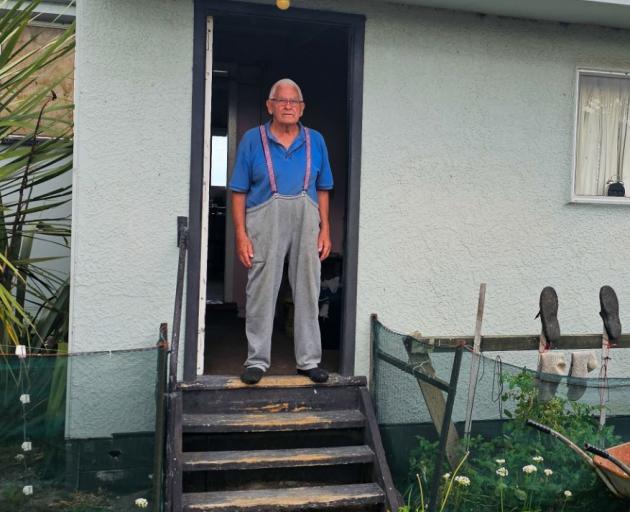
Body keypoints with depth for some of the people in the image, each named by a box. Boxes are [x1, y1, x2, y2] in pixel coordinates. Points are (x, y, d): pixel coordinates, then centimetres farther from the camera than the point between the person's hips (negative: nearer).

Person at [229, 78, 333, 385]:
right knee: (261, 293, 2)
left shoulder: (315, 141, 9)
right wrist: (241, 234, -8)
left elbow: (322, 190, 11)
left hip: (306, 223, 3)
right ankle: (257, 359, 13)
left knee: (308, 292, 7)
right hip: (264, 223, -2)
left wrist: (325, 230, 4)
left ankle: (308, 360, 17)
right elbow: (239, 192, -1)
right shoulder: (252, 140, 1)